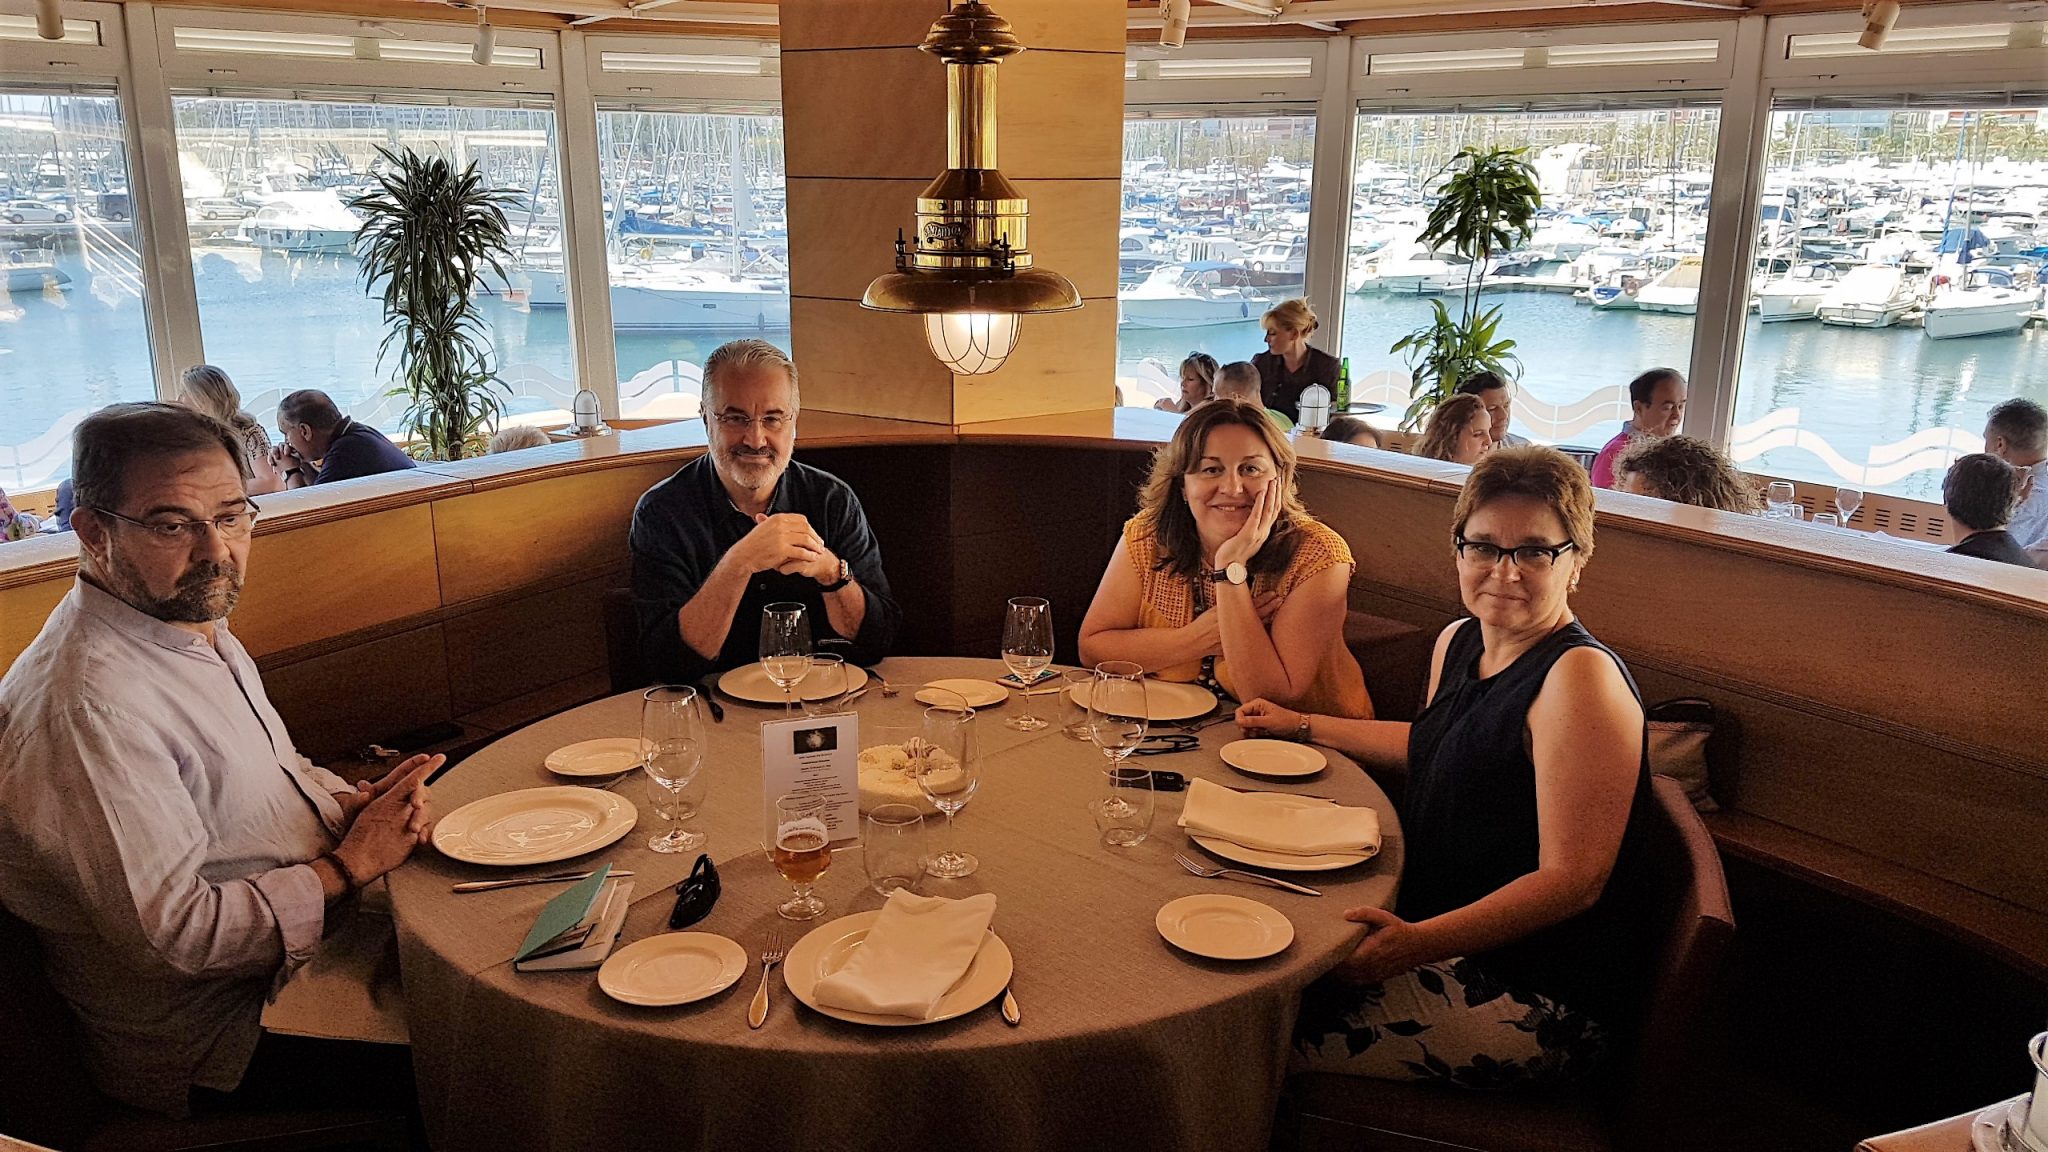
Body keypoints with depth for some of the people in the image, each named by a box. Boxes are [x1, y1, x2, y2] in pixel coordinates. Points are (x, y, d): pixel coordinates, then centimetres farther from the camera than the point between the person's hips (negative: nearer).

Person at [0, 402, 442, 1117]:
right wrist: (352, 864, -18)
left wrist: (352, 805, -2)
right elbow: (174, 933, -26)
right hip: (221, 1038, -9)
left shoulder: (198, 625, 5)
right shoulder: (87, 704, -27)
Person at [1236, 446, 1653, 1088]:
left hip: (1536, 994, -9)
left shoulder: (1582, 676, -22)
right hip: (1448, 947, 9)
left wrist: (1418, 942, -33)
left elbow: (1572, 880, -24)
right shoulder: (1458, 643, 6)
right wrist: (1303, 726, 30)